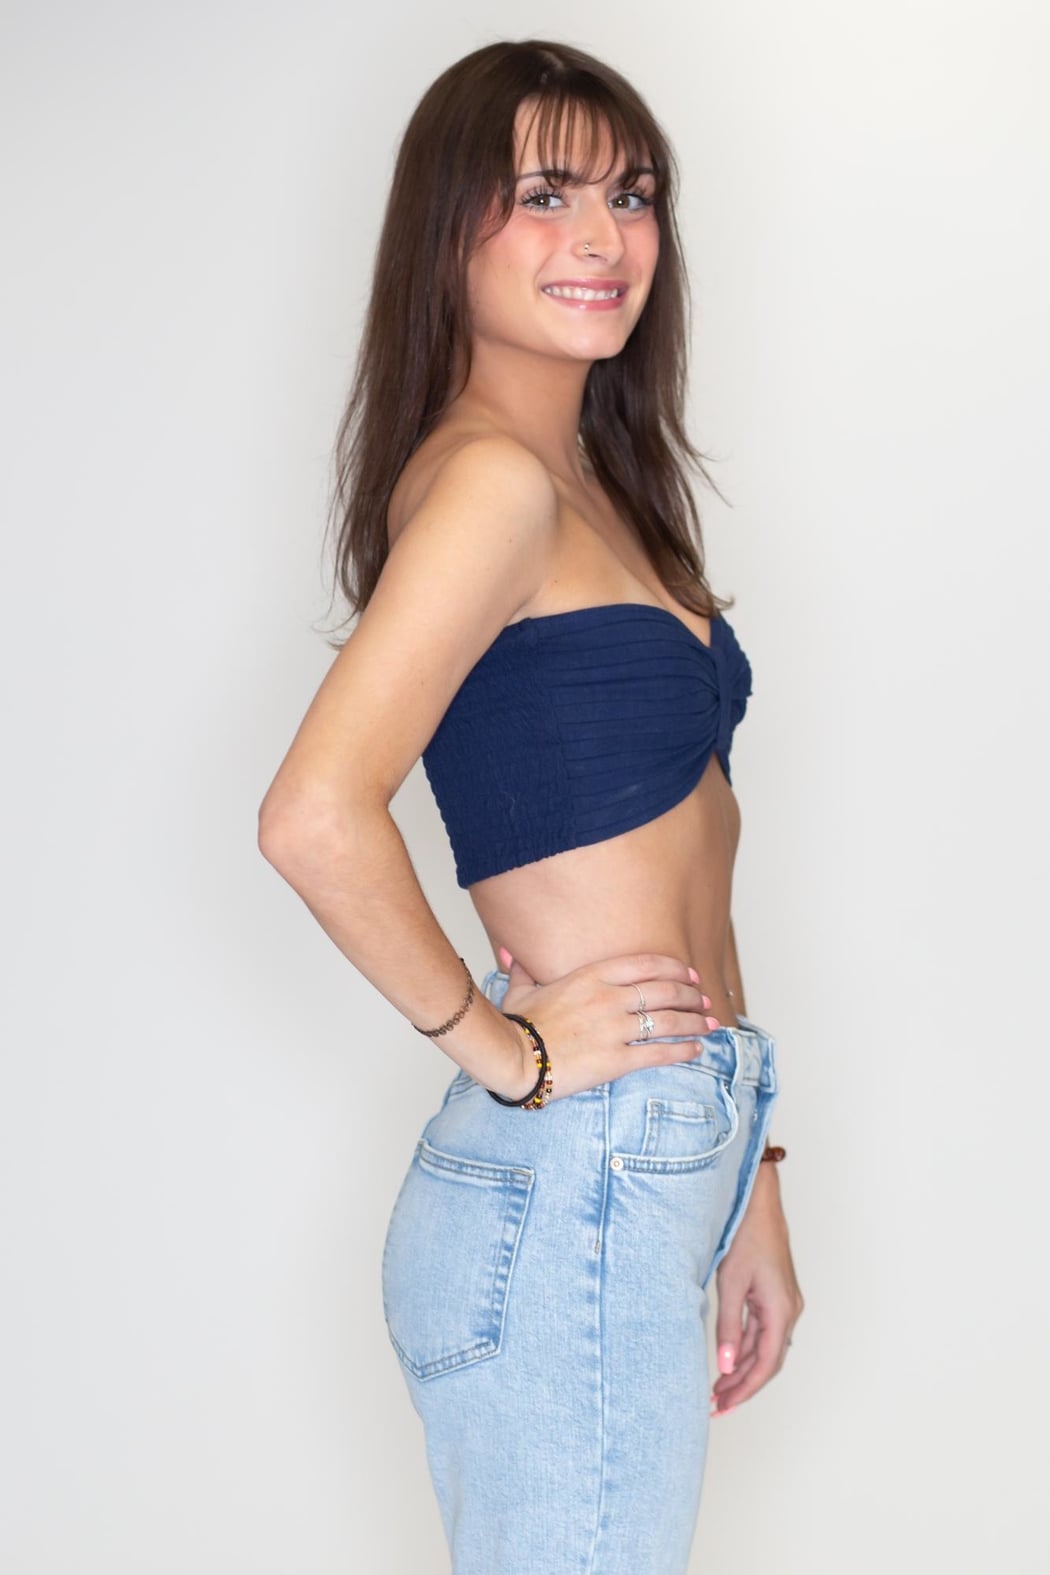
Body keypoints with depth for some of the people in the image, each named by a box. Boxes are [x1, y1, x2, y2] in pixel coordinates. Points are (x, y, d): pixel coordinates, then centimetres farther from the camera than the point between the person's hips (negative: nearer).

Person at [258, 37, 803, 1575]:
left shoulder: (598, 482, 14)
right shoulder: (493, 477, -14)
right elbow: (315, 817, -27)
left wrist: (738, 1178, 16)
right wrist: (502, 1043, -14)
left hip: (657, 1172, 9)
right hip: (569, 1199, -9)